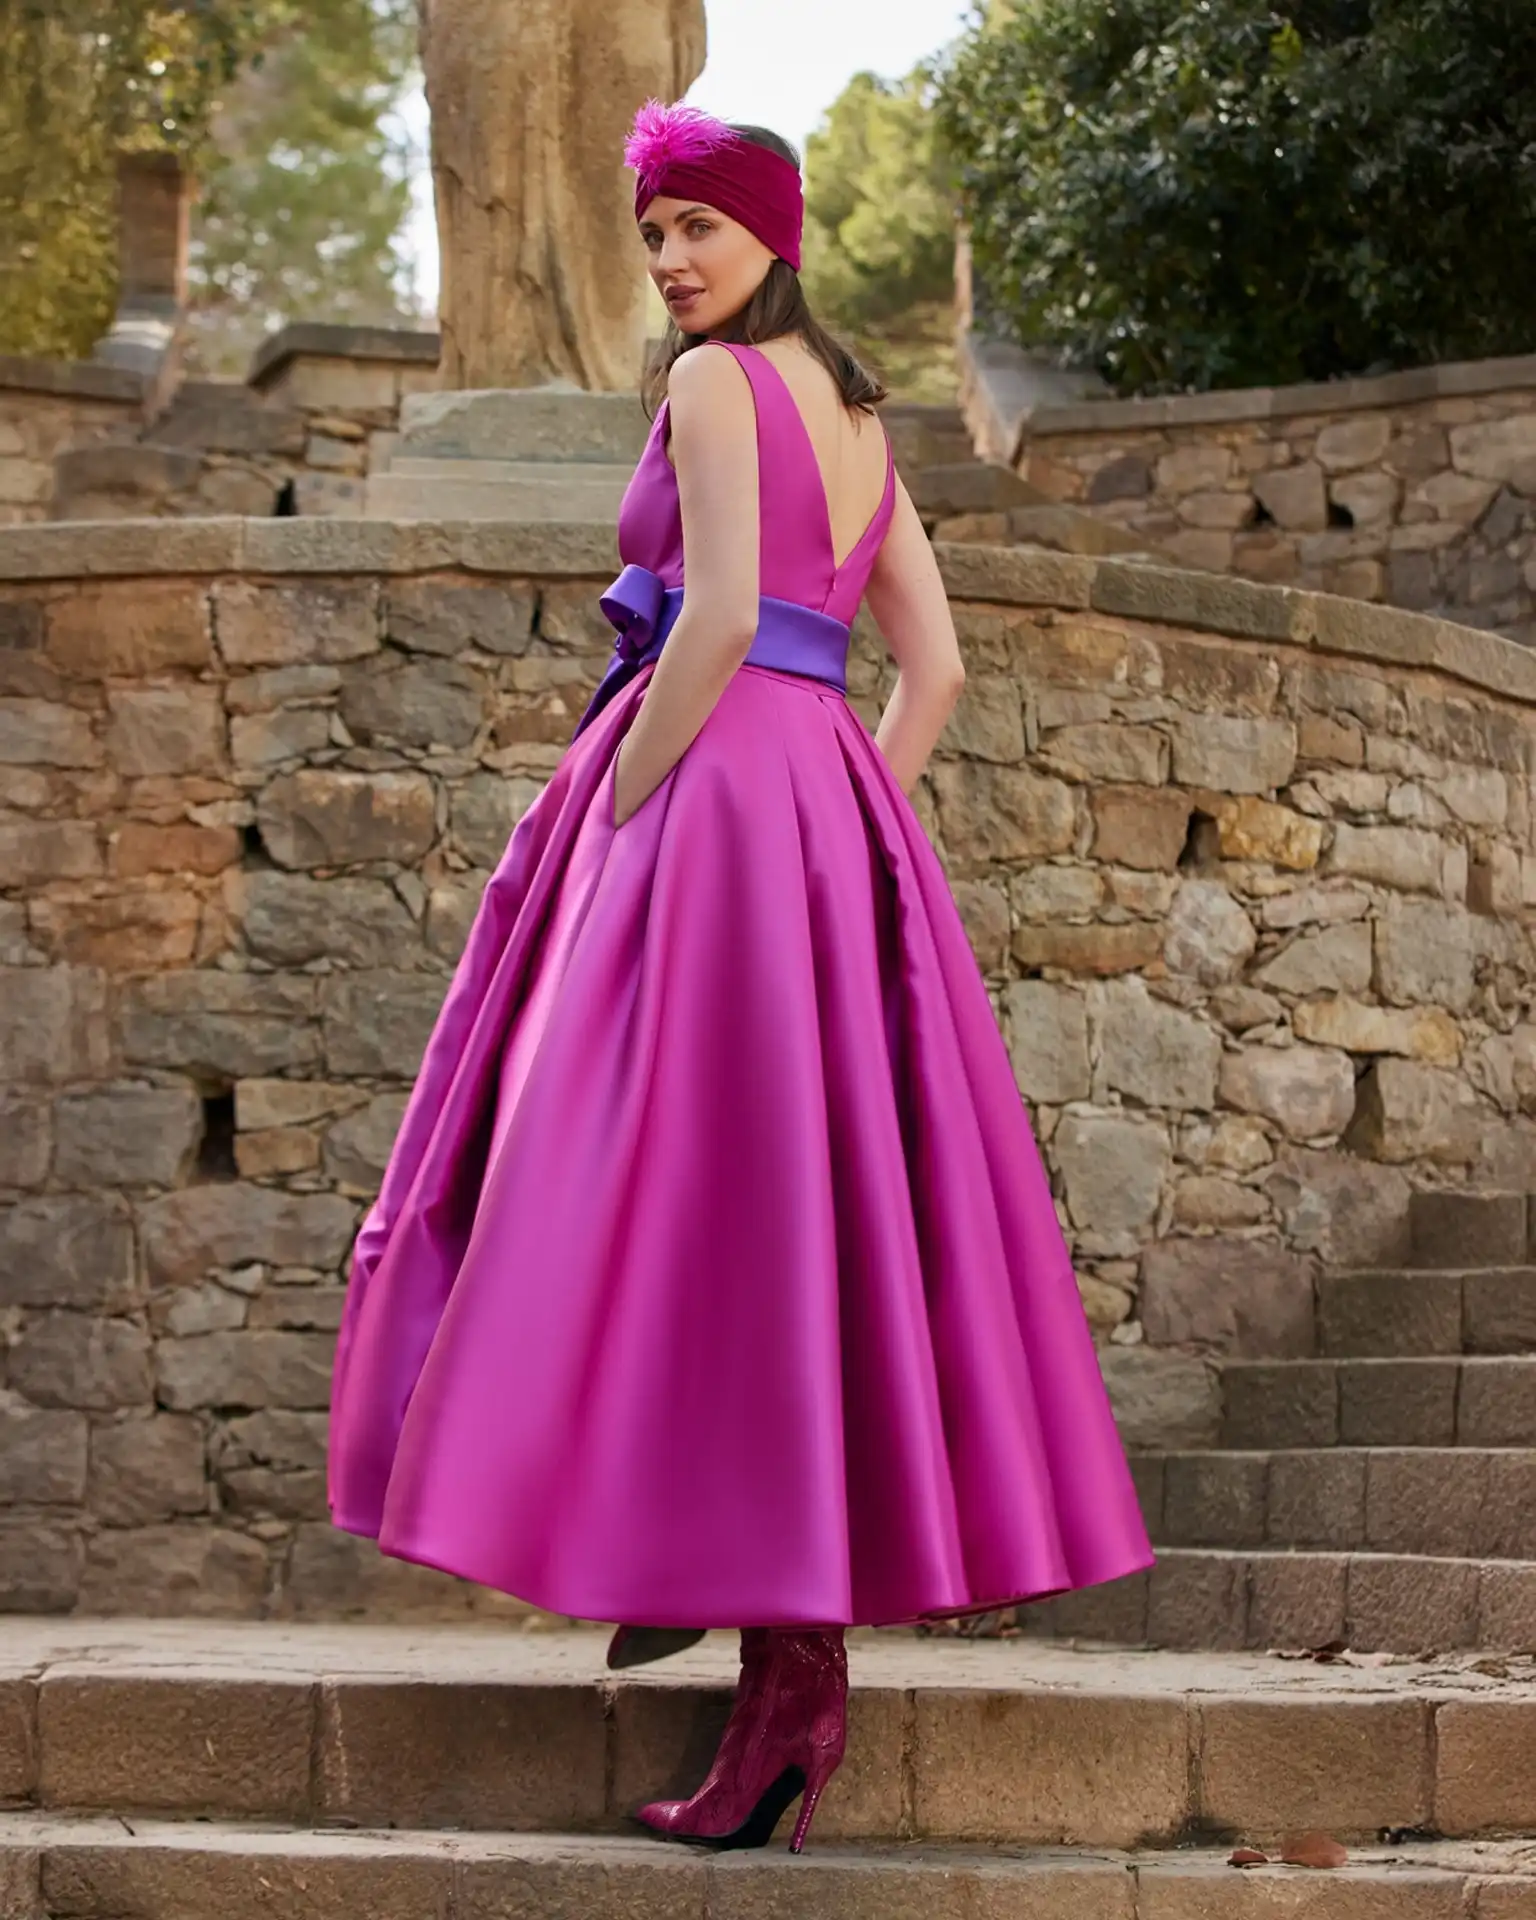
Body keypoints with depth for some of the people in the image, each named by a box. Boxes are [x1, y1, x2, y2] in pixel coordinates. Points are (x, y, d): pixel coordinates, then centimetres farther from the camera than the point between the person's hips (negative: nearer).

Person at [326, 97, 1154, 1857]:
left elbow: (722, 614, -18)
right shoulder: (857, 417, 19)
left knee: (682, 1193, -11)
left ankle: (789, 1660, -15)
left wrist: (616, 809, -13)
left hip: (713, 785, -9)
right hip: (833, 797, 9)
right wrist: (834, 836, 16)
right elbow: (934, 671, 16)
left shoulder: (716, 382, -5)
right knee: (810, 1197, 11)